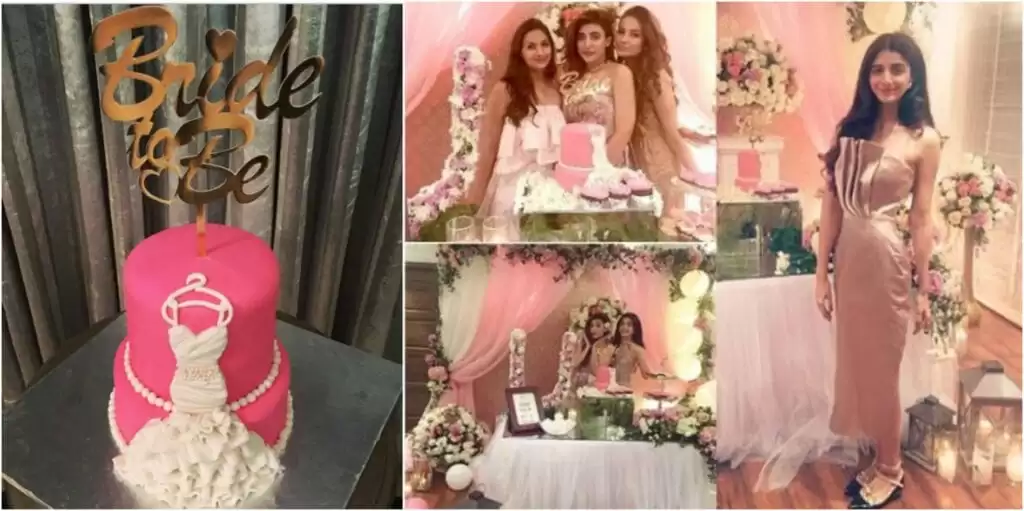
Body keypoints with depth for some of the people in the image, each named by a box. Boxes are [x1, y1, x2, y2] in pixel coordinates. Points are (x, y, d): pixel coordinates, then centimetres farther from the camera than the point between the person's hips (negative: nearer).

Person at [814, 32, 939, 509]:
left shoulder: (923, 139, -7)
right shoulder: (849, 128, 4)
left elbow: (922, 219, -5)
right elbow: (831, 203, 2)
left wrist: (924, 290, -3)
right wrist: (821, 272, 1)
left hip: (887, 259, -5)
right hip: (849, 256, 5)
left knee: (882, 368, 7)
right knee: (856, 363, 15)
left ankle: (890, 471, 27)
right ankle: (879, 461, 34)